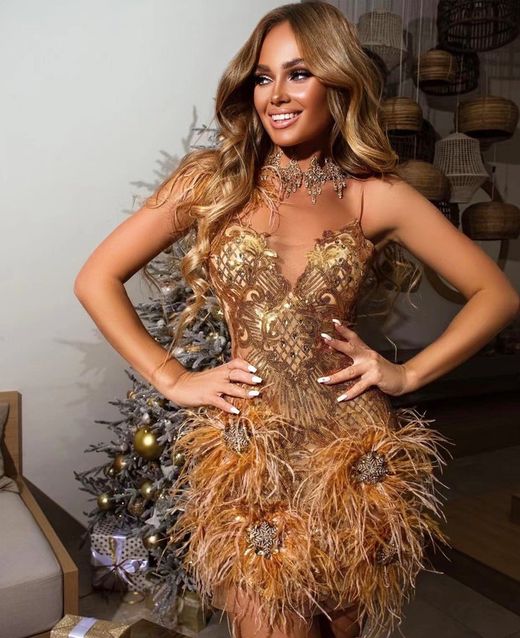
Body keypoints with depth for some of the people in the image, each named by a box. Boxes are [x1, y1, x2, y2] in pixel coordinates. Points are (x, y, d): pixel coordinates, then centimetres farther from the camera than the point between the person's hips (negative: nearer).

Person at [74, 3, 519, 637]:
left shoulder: (377, 196, 1)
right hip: (246, 452, -1)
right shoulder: (214, 179, 0)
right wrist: (173, 379, -5)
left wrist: (407, 373, -3)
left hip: (354, 455, 2)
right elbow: (96, 279, 0)